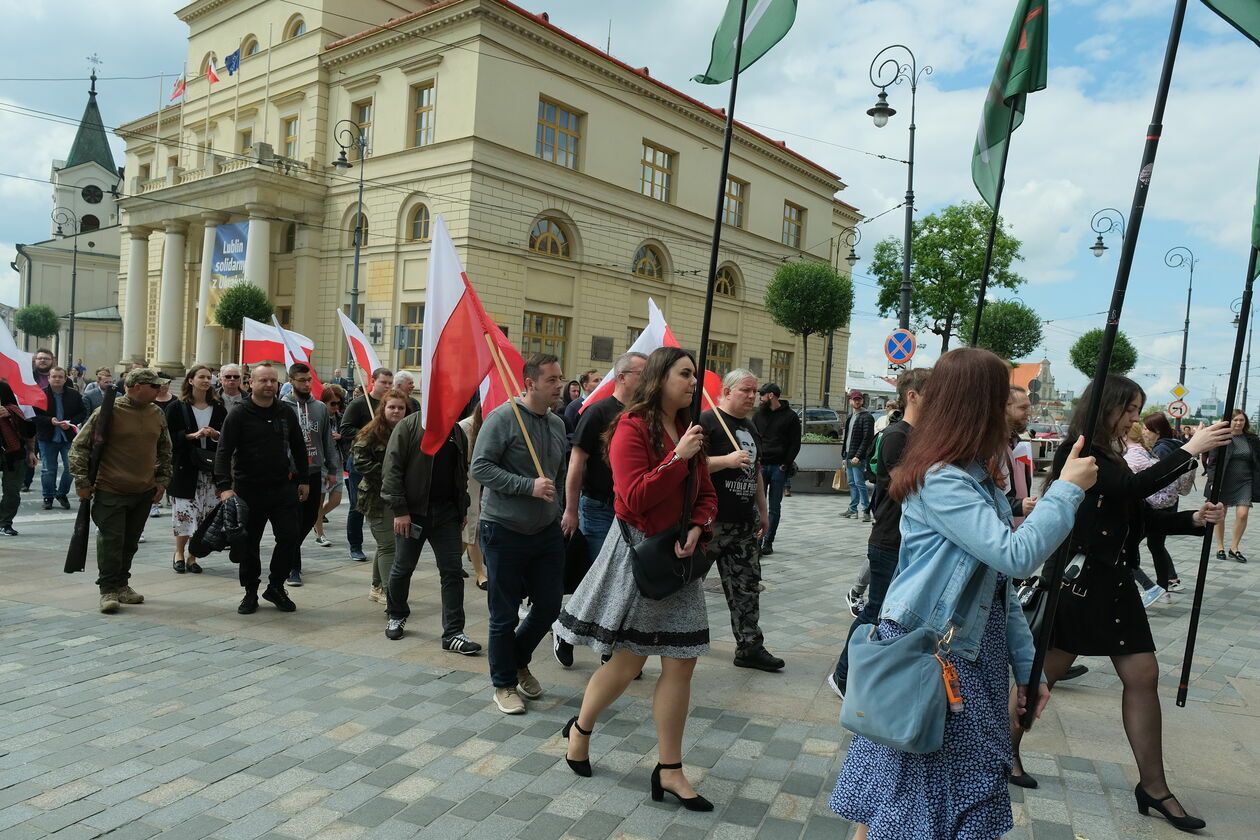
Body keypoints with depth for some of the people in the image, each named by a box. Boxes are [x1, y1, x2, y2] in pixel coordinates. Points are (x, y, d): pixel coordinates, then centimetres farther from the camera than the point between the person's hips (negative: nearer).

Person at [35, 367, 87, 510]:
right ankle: (48, 497, 21)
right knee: (48, 470, 7)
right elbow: (35, 416, -5)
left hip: (69, 437, 1)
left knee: (70, 467, 2)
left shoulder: (74, 395, 0)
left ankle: (62, 494, 21)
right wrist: (50, 420, -21)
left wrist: (70, 423, -13)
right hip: (48, 438, -1)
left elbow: (82, 414, 3)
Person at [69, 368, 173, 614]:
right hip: (111, 492, -5)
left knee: (130, 542, 12)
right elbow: (79, 445, -5)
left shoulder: (157, 414, 8)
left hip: (145, 492, 5)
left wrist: (162, 480, 14)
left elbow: (165, 450, 20)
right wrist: (82, 481, -7)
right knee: (111, 540, -3)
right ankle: (108, 590, 7)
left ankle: (121, 584, 25)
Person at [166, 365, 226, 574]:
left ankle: (192, 556, 12)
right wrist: (193, 435, -15)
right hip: (185, 468, -2)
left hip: (210, 469, 3)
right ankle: (179, 553, 13)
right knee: (184, 511, -5)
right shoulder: (177, 407, 2)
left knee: (203, 514, 1)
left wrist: (216, 435, -8)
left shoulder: (218, 408, 10)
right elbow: (170, 437, -2)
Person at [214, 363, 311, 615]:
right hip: (249, 489, -3)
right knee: (249, 544, 6)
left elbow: (299, 448, 16)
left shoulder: (286, 412, 6)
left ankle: (276, 587, 18)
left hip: (283, 488, 3)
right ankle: (250, 593, 22)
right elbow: (223, 452, -11)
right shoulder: (238, 415, -6)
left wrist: (303, 480, 14)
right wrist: (224, 487, -21)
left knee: (289, 538, -1)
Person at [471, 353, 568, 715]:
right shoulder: (503, 418, -13)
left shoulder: (557, 424, 9)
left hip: (547, 532, 6)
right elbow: (480, 467, -18)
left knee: (549, 606, 11)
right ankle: (505, 684, 25)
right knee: (505, 615, 5)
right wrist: (530, 486, -23)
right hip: (504, 531, -6)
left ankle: (518, 661, 37)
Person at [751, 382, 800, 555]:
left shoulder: (790, 416, 2)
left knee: (774, 507, 5)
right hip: (760, 465, 2)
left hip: (779, 467, -2)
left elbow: (795, 444, 1)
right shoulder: (759, 414, 11)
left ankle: (768, 542, 12)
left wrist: (786, 464, -8)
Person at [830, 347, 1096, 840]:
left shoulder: (980, 479, 9)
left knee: (972, 796, 17)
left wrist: (1026, 665, 13)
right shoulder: (940, 481, -19)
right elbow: (1016, 556, -26)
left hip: (974, 656, 9)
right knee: (905, 797, 4)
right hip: (926, 656, -9)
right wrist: (1068, 489, -15)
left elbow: (1000, 584, 12)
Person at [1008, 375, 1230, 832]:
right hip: (1078, 580, -9)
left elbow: (1143, 516, 14)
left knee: (1143, 673, 6)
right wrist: (1189, 450, -22)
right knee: (1043, 673, 3)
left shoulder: (1109, 458, 14)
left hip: (1114, 581, 9)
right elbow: (1133, 488, -26)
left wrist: (1194, 519, -1)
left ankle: (1153, 786, 16)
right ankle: (1005, 751, 22)